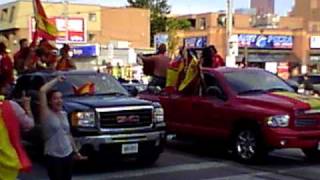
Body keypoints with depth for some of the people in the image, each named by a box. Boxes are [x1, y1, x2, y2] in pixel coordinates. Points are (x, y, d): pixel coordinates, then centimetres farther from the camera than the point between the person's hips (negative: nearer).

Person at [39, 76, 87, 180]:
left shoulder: (64, 114, 10)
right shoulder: (46, 114, -9)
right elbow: (42, 91, -20)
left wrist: (76, 151, 20)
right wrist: (56, 80, -8)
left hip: (68, 155, 6)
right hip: (53, 156, -6)